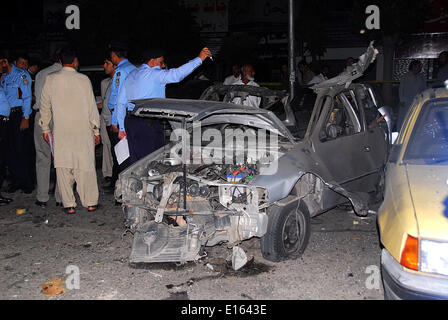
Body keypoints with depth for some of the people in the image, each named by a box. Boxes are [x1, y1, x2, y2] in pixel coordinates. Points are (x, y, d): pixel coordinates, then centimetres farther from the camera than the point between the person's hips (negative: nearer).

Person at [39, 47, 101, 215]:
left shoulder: (51, 79, 1)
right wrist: (96, 130, 7)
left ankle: (69, 205, 9)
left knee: (63, 168, 7)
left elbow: (45, 106, 7)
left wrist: (45, 128, 17)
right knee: (86, 166, 6)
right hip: (83, 131, -1)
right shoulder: (83, 79, -4)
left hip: (60, 131, 1)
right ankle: (91, 202, 12)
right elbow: (92, 107, -1)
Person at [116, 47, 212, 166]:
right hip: (147, 124, -9)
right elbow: (176, 75, -21)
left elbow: (121, 103, 18)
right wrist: (199, 59, -16)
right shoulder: (153, 74, -9)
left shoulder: (131, 75, 18)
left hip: (129, 120, 9)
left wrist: (122, 128, 21)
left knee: (134, 159, 11)